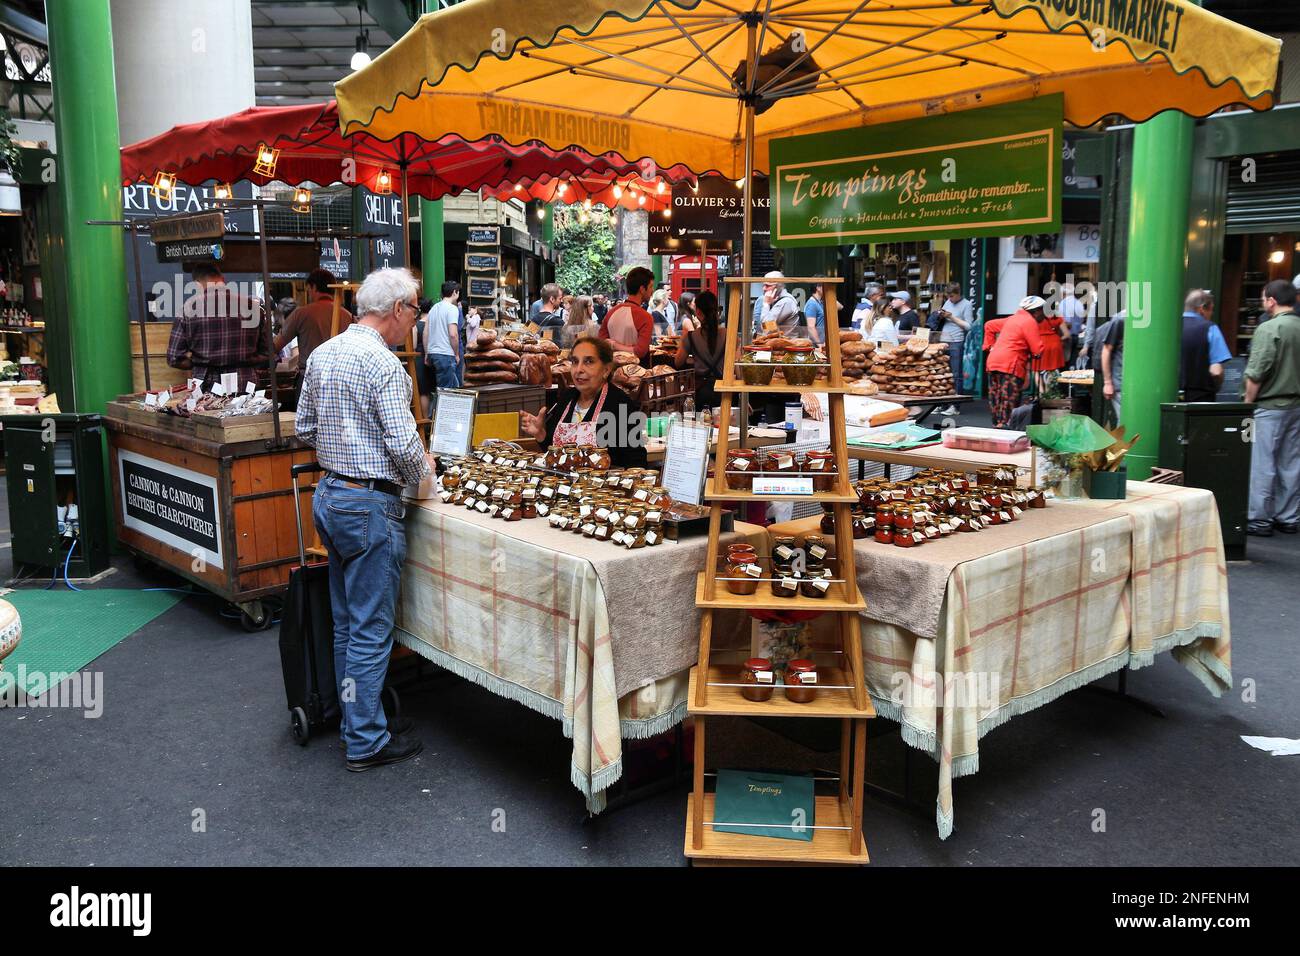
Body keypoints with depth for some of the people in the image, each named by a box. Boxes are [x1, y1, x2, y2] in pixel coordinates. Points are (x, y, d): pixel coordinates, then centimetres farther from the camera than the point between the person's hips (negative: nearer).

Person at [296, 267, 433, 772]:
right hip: (370, 504, -9)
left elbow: (305, 427, 15)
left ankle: (357, 717, 30)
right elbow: (405, 444, -21)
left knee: (347, 622, 18)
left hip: (328, 496, 9)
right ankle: (366, 742, 11)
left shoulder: (321, 354, 9)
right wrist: (422, 470, -1)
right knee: (371, 629, 1)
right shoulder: (383, 364, -18)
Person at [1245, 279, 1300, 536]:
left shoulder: (1269, 329, -13)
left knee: (1263, 465, 0)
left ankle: (1259, 520, 4)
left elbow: (1256, 374, -16)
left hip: (1271, 406, -6)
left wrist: (1248, 402, -4)